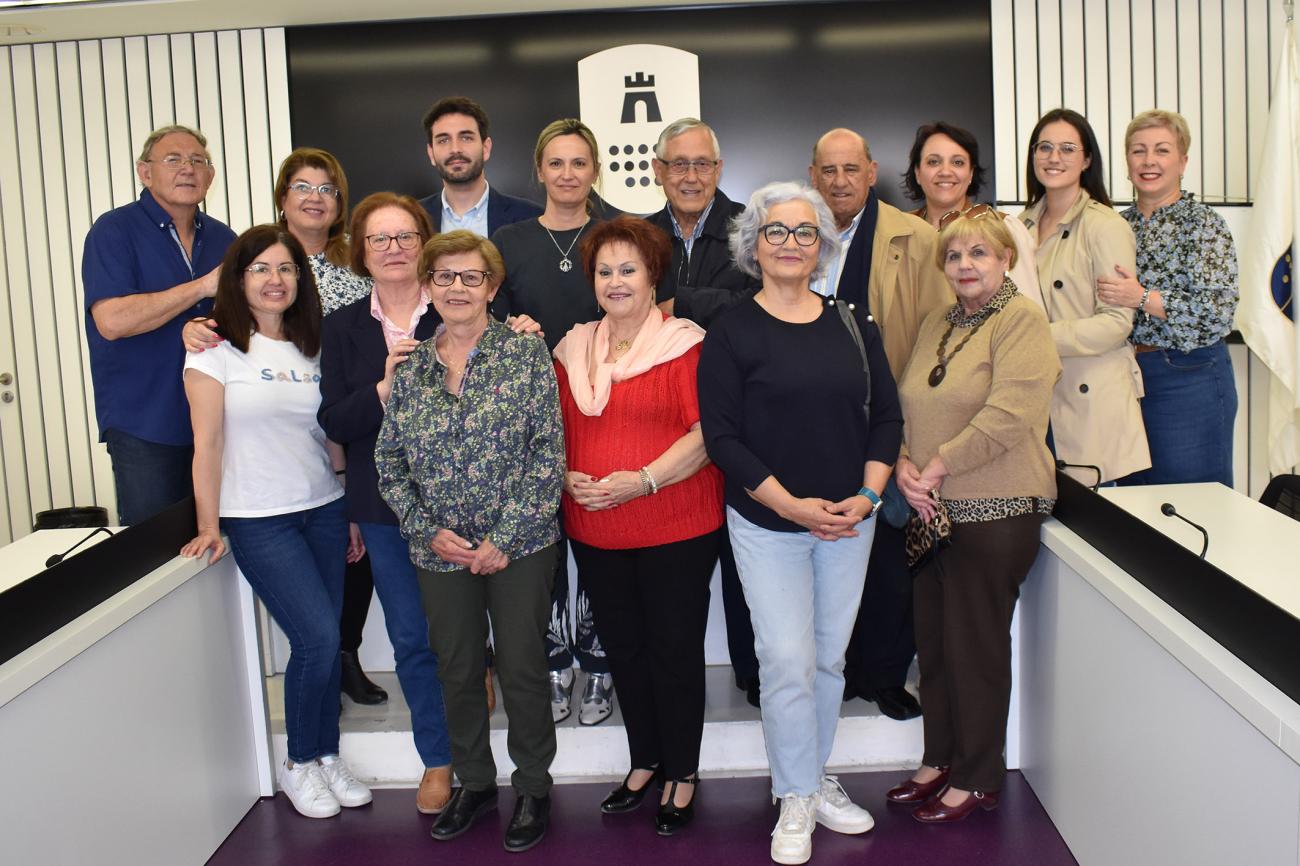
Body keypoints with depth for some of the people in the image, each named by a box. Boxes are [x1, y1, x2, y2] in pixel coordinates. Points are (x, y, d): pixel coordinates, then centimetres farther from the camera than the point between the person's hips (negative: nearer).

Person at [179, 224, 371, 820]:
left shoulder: (313, 348, 10)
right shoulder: (215, 348, -4)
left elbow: (334, 432, 11)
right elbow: (208, 442, -6)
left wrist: (353, 512, 10)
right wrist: (209, 526, -7)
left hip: (324, 510, 5)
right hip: (258, 520, -4)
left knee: (325, 642, 5)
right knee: (317, 637, -9)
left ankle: (327, 757, 22)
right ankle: (300, 765, 12)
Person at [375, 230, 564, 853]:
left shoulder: (526, 352, -6)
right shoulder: (408, 366, 4)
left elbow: (549, 452, -10)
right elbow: (388, 462, 6)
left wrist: (504, 538, -13)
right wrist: (430, 531, -6)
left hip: (520, 547, -3)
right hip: (440, 551, 3)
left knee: (522, 670, 7)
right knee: (457, 672, 15)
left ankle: (534, 788, 26)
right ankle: (474, 782, 34)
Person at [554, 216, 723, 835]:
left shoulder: (684, 343, -6)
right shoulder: (573, 348, 11)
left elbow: (706, 431, -14)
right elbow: (557, 429, 14)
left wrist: (645, 479, -24)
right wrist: (567, 478, -5)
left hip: (677, 528, -5)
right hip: (594, 530, 5)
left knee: (675, 649, 5)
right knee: (623, 646, 15)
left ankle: (683, 775, 23)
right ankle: (645, 763, 34)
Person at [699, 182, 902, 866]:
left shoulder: (853, 325, 5)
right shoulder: (732, 333, -5)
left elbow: (887, 417, 7)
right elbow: (721, 436, -9)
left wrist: (866, 496, -6)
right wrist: (791, 504, -15)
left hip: (849, 521, 4)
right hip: (767, 523, -3)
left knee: (829, 658, 12)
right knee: (787, 661, -3)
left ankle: (815, 781, 29)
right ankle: (797, 803, 14)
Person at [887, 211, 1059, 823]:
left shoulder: (1022, 320, -8)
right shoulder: (936, 325, 14)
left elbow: (1008, 414, -19)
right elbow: (905, 405, 12)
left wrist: (939, 466, -16)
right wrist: (903, 465, -6)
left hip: (995, 510, -7)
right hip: (933, 509, 7)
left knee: (976, 644, 3)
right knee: (932, 639, 13)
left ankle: (976, 778, 18)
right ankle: (940, 759, 29)